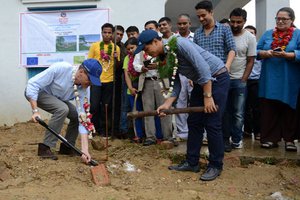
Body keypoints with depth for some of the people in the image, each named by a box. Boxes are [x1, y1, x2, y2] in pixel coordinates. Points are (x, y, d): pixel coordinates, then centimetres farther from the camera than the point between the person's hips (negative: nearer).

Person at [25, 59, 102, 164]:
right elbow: (33, 84, -28)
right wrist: (35, 111, -36)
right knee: (62, 109, -29)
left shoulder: (85, 90, -20)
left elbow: (83, 120, -22)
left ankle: (66, 147, 13)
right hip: (35, 92, -6)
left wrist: (85, 149, -28)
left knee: (77, 115, -6)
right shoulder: (60, 68, -34)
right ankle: (45, 147, -19)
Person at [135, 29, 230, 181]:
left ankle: (216, 166, 7)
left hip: (217, 78, -9)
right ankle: (192, 163, 19)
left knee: (212, 124, -7)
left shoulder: (179, 44, -24)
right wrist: (167, 104, -12)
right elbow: (175, 84, 3)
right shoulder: (165, 58, 2)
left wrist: (208, 96, -25)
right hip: (200, 82, 9)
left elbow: (203, 67, -27)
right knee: (193, 122, 8)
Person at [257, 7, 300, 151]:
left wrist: (286, 55, -23)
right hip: (269, 80, 2)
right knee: (268, 110, 1)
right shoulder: (268, 34, 13)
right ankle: (271, 138, 9)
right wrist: (265, 53, -12)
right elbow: (257, 51, 9)